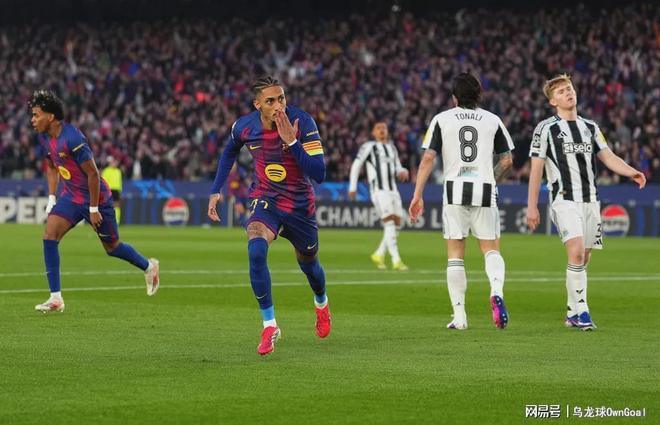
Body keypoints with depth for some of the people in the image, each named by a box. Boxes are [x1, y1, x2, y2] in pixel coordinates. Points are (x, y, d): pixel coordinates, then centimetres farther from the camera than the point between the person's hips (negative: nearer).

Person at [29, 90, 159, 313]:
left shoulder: (72, 139, -28)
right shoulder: (45, 137, -2)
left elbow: (93, 173, -23)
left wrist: (94, 209, -19)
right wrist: (52, 198, 10)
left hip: (95, 197, -7)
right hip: (70, 196, 7)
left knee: (112, 247, 9)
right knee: (49, 235, -12)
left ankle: (149, 267, 38)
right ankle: (56, 298, -10)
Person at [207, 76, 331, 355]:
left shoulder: (302, 122, -23)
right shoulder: (244, 127, -14)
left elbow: (319, 174, -27)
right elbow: (230, 151, 12)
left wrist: (291, 142, -36)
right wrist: (216, 191, 7)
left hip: (300, 204, 0)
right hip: (265, 200, 0)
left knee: (308, 263, 18)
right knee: (256, 250, -29)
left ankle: (321, 304, 56)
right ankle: (269, 325, -20)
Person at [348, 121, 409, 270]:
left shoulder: (392, 148, 20)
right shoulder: (369, 147, 1)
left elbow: (397, 168, 23)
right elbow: (356, 165, 3)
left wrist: (403, 172, -1)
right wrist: (352, 187, 1)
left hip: (392, 190, 7)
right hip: (378, 190, -7)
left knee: (397, 224, 3)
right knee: (389, 223, -16)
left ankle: (379, 254, 19)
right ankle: (396, 261, -17)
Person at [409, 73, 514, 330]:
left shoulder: (442, 119, 5)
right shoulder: (492, 120, 8)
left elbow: (428, 159, -2)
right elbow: (507, 160, 9)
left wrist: (417, 195, -1)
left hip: (454, 190, 0)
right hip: (484, 191, 1)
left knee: (455, 255, 6)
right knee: (491, 249, 8)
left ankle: (459, 316, 2)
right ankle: (497, 291, -21)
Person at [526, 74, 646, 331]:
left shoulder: (590, 127, 15)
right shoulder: (546, 129, 0)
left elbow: (608, 157, 10)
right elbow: (536, 168, 0)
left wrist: (631, 172, -10)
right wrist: (532, 206, -4)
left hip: (590, 201, 5)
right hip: (564, 201, -5)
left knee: (584, 259, 6)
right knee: (576, 252, -21)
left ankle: (573, 314, 17)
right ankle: (580, 311, -16)